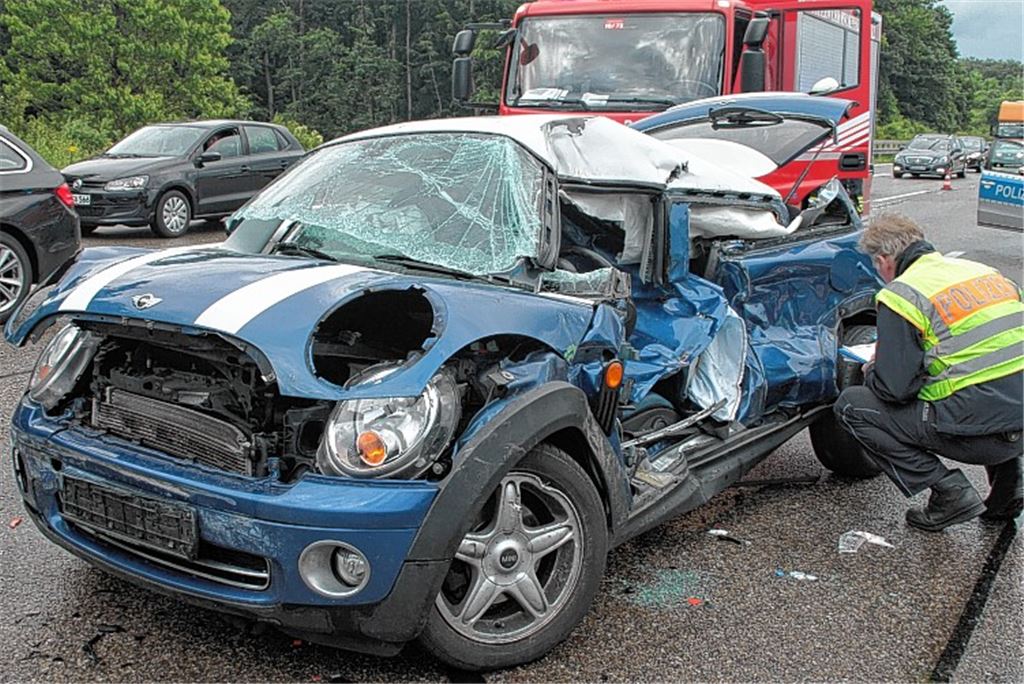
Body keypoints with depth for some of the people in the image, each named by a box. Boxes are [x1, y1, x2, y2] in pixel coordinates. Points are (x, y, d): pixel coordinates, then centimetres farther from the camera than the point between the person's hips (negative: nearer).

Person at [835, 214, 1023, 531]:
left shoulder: (901, 294, -8)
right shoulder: (982, 271, 14)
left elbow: (893, 388, -12)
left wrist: (871, 371, 12)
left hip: (982, 433, -7)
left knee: (852, 405, 4)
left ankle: (950, 492, 1)